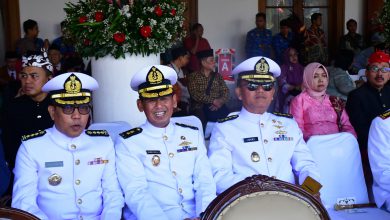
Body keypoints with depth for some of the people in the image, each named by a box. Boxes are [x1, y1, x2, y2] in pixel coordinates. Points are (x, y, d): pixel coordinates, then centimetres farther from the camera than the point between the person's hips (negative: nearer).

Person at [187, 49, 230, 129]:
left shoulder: (217, 76, 18)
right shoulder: (194, 76, 6)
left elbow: (226, 92, 8)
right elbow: (195, 94, -7)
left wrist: (220, 102, -13)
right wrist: (213, 100, -14)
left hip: (216, 107, 4)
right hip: (200, 107, -4)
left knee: (225, 115, -25)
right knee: (201, 117, -35)